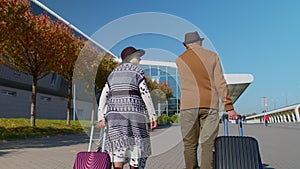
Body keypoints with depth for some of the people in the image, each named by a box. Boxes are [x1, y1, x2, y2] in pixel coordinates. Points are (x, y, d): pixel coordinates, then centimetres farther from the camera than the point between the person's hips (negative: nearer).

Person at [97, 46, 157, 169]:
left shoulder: (113, 74, 16)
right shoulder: (138, 72, 0)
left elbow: (104, 96, 9)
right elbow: (145, 95, -9)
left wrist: (101, 118, 7)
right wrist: (153, 116, -5)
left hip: (115, 113, 4)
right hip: (133, 113, -4)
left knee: (118, 147, -1)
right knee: (135, 145, 10)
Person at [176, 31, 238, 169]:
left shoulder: (180, 59, 9)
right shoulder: (213, 56, 9)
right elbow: (220, 83, 1)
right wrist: (229, 107, 1)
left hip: (188, 106, 0)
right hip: (210, 105, 0)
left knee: (190, 145, 7)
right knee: (208, 145, 1)